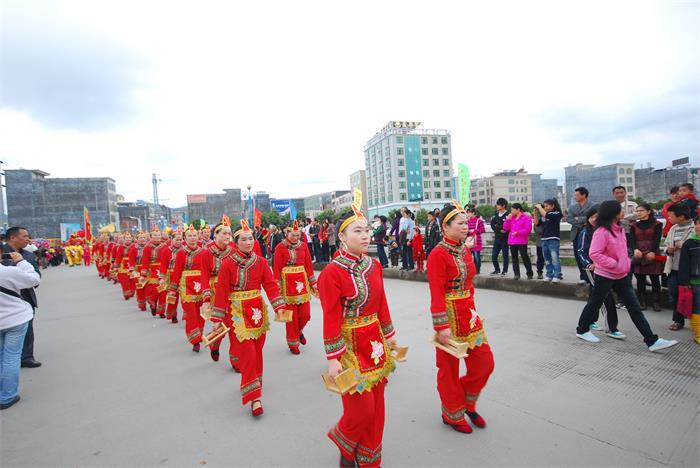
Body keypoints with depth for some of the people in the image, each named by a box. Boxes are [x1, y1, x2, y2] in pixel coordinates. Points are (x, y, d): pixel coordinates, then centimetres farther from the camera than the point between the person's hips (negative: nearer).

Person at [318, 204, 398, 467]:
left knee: (376, 406, 17)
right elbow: (331, 318, -17)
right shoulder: (332, 273, -18)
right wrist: (333, 359, -16)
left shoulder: (374, 265, 2)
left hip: (375, 342, 7)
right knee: (361, 408, 2)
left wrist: (389, 335, 14)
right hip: (351, 345, -6)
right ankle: (345, 445, 36)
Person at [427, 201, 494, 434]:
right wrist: (442, 327, -21)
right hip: (450, 318, -8)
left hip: (469, 315, 8)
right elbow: (436, 294, -20)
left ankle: (467, 403, 35)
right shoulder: (438, 255, -18)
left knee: (485, 363, 12)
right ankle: (452, 414, 32)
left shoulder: (465, 251, 7)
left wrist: (471, 310, 17)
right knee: (449, 369, 10)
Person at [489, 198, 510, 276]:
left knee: (505, 255, 4)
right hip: (497, 238, 6)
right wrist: (500, 230, -10)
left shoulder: (507, 215, -10)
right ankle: (497, 270, 24)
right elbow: (492, 225, 4)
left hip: (504, 238, -6)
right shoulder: (496, 215, 10)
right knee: (494, 255, 8)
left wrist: (497, 227, -10)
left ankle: (505, 271, 16)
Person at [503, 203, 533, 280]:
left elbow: (528, 229, -10)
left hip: (522, 242, -6)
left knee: (524, 256, -5)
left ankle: (530, 274, 9)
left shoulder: (526, 217, -2)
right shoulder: (511, 217, 16)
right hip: (512, 241, 6)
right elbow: (505, 228, 11)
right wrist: (508, 219, 2)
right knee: (514, 258, 6)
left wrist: (518, 232, -18)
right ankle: (516, 274, 10)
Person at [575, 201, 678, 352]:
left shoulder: (620, 229, 6)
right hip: (604, 276, -8)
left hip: (622, 276, 8)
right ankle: (582, 330, 26)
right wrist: (614, 264, -23)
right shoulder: (601, 232, -20)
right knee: (595, 304, 8)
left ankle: (652, 341, 12)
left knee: (635, 308, 7)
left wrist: (626, 263, 7)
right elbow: (594, 254, -26)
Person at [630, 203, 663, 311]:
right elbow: (632, 240, -1)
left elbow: (657, 240, -6)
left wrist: (653, 252, -22)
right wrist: (635, 250, -21)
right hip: (639, 256, 2)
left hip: (653, 255, -2)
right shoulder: (634, 226, 11)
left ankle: (655, 302, 11)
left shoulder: (657, 224, 4)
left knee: (655, 280, 1)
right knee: (640, 280, 4)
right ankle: (642, 302, 12)